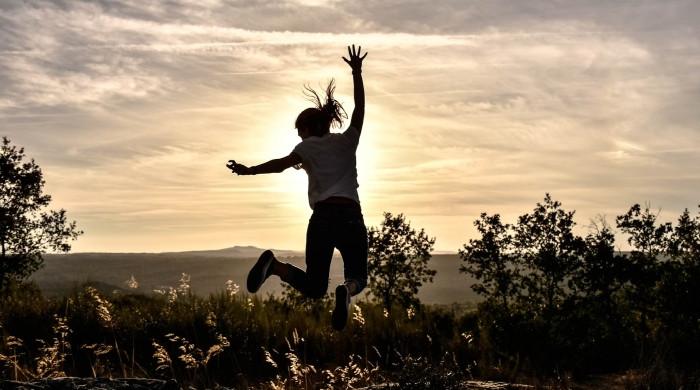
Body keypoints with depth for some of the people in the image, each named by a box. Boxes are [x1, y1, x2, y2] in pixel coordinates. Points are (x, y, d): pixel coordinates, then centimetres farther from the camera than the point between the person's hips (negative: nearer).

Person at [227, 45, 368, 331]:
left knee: (314, 287, 8)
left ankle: (274, 264, -22)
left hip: (322, 218, -1)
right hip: (352, 218, 1)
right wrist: (357, 73, 34)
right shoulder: (347, 140, 15)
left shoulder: (309, 146, 8)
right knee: (358, 276, 14)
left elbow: (281, 164, -9)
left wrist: (249, 170, -9)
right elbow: (360, 107, 26)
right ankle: (347, 289, -25)